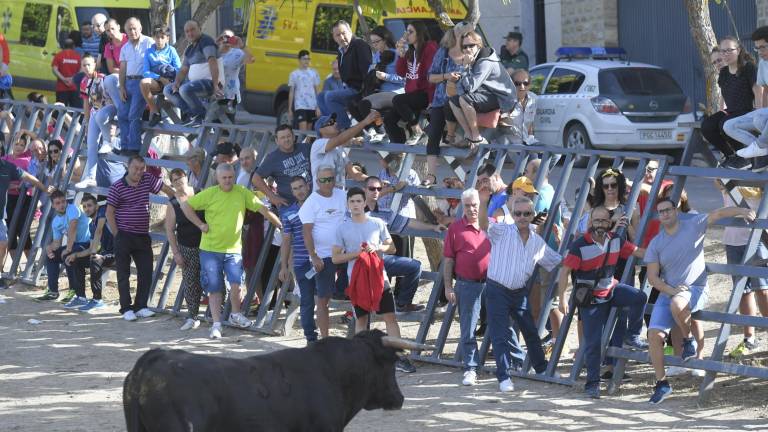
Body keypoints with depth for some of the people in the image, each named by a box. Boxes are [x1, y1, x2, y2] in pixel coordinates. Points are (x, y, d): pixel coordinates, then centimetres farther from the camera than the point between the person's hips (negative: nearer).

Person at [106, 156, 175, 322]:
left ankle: (140, 306, 13)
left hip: (142, 236, 5)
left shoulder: (148, 180, 3)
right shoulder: (117, 187, -9)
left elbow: (166, 189, 13)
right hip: (124, 236, -5)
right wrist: (117, 234, -10)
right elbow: (109, 213, -7)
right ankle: (126, 308, 6)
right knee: (124, 274, 1)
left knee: (146, 272, 4)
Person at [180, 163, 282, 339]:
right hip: (210, 250, -1)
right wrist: (200, 224, -4)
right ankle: (216, 324, 9)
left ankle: (236, 315, 14)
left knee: (236, 284, -12)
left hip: (233, 249, 1)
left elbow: (263, 210, 2)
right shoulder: (209, 194, -5)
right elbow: (185, 206, 0)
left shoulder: (242, 193, -2)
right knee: (214, 289, 1)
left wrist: (281, 225, 2)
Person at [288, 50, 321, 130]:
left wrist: (318, 107, -1)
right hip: (300, 106, -2)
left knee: (308, 129, 9)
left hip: (312, 106, 2)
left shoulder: (314, 73, 6)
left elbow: (317, 91, 6)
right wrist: (290, 109, 3)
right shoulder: (294, 74, 4)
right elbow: (291, 92, 6)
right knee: (303, 129, -13)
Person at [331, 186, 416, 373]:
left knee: (390, 317, -3)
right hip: (357, 279, 0)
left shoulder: (378, 223, 3)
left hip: (379, 277, 1)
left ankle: (399, 358, -2)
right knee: (361, 320, 7)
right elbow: (335, 258, 1)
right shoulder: (342, 228, 0)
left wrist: (377, 248, -11)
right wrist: (356, 254, -13)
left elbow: (391, 247, 10)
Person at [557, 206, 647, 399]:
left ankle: (633, 338, -1)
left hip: (611, 290, 4)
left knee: (639, 297, -21)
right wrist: (562, 299, -17)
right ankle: (592, 383, 6)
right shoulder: (580, 246, -20)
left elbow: (637, 251, 3)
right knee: (593, 341, -6)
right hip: (590, 299, -4)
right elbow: (565, 271, -16)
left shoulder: (615, 241, -5)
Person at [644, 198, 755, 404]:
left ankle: (689, 339, -8)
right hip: (668, 292, 4)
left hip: (695, 289, -4)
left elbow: (719, 213, -5)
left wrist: (741, 211, -22)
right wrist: (671, 290, -14)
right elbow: (652, 277, 2)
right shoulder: (656, 244, 5)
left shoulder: (694, 226, -1)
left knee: (677, 304, -39)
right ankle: (662, 383, -2)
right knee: (654, 333, -13)